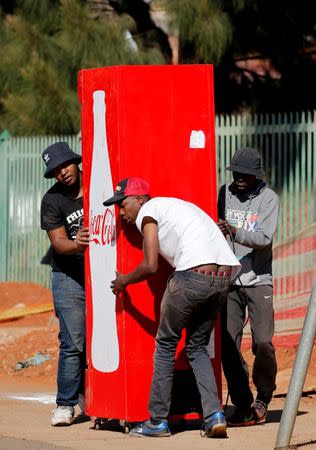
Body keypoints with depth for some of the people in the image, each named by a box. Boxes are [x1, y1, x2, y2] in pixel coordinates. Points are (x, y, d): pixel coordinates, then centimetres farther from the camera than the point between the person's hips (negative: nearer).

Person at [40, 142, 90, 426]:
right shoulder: (52, 200, -2)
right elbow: (58, 242, -9)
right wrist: (77, 244, -31)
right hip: (69, 277, -2)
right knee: (73, 343, -8)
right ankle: (66, 403, -3)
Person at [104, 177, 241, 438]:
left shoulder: (147, 211, 5)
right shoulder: (178, 204, 30)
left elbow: (150, 266, -2)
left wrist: (123, 281, 16)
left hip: (193, 276, -7)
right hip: (225, 278, 7)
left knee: (165, 343, 10)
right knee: (197, 346, 20)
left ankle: (158, 421, 13)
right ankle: (215, 415, 5)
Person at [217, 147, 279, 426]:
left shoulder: (268, 198, -2)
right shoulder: (224, 194, 7)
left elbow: (264, 239, -14)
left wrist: (234, 232, -28)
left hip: (258, 280, -3)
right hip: (228, 280, 3)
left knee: (263, 342, -11)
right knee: (228, 343, -5)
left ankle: (264, 397, 12)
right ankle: (242, 405, 4)